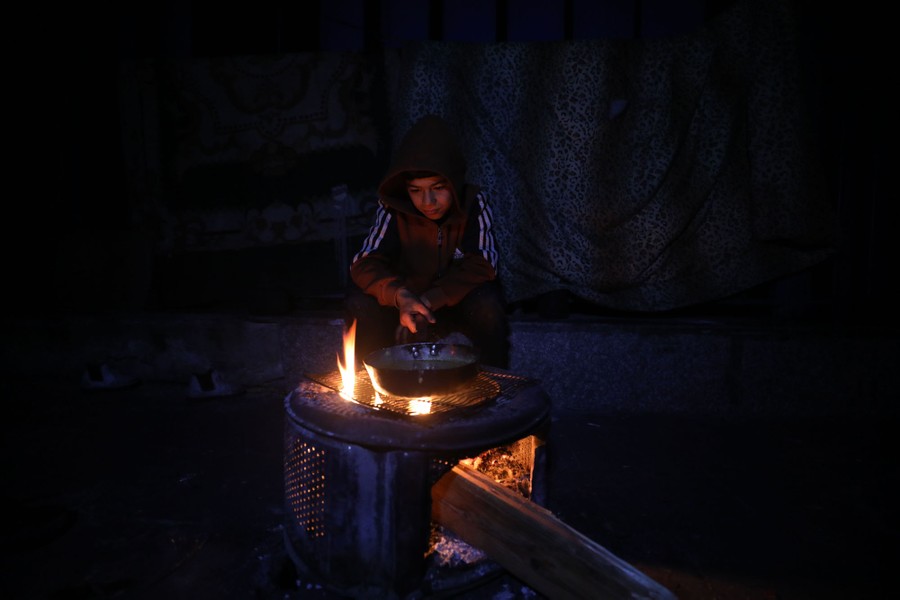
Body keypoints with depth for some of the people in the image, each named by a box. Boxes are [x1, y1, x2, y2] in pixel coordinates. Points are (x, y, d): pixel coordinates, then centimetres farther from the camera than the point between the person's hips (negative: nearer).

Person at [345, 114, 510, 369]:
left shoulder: (474, 202, -17)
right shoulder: (393, 207, -16)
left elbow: (481, 265, -24)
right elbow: (364, 263, -24)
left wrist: (430, 300, -35)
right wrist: (400, 296, -44)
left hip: (458, 299, -1)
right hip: (407, 298, 1)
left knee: (488, 305, -32)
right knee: (360, 304, -25)